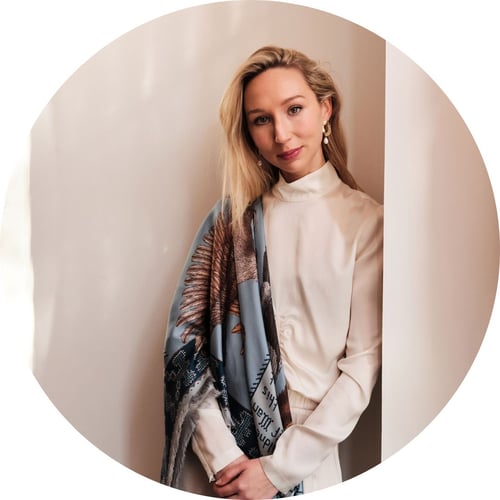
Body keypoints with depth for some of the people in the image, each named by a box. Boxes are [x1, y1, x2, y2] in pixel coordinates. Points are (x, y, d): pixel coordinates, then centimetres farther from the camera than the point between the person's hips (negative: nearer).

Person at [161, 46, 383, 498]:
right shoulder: (233, 217, 0)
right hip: (215, 449, 2)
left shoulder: (364, 219, -7)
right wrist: (219, 452, -15)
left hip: (309, 448, -1)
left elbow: (364, 359, -9)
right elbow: (187, 335, -5)